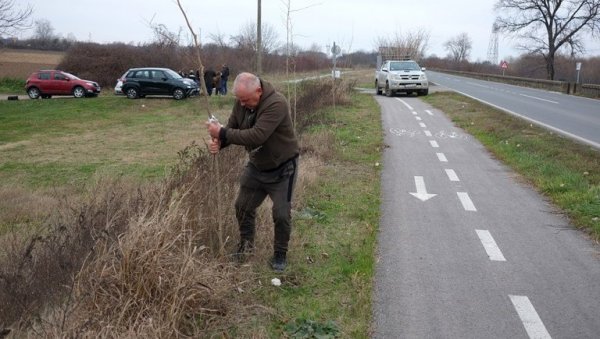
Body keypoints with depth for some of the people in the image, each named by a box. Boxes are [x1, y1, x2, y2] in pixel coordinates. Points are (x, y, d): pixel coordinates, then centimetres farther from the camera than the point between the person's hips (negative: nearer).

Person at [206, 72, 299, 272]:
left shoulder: (276, 104, -33)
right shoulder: (241, 103, -10)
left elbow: (256, 136, -41)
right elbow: (231, 128, -5)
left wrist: (222, 133, -38)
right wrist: (219, 142, -27)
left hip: (282, 168, -6)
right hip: (256, 166, 7)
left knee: (281, 214, -1)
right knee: (243, 206, 13)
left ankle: (280, 254, 20)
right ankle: (245, 246, 34)